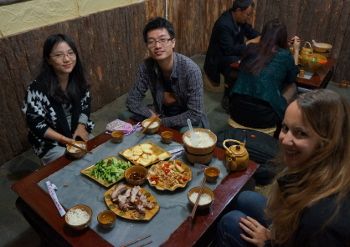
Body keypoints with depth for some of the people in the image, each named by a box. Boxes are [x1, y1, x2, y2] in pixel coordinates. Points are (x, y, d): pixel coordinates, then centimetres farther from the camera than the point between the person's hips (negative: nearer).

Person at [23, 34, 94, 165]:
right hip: (51, 144, -5)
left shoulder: (77, 79, -6)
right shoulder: (37, 88, -22)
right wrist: (65, 140, -21)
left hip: (77, 134, 5)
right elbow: (36, 124, -17)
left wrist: (81, 126, -11)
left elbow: (86, 105, 6)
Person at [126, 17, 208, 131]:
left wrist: (161, 122, -23)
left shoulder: (190, 70, -26)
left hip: (189, 122, -4)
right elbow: (132, 101, -5)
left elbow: (195, 115, -25)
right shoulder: (146, 67, -14)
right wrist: (152, 116, -19)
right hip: (161, 116, 4)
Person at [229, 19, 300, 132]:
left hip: (237, 110, 5)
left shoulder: (250, 48, 6)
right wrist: (296, 51, 29)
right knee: (292, 86, 23)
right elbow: (292, 78, 19)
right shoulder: (284, 55, -3)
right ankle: (280, 127, 36)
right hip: (263, 116, -5)